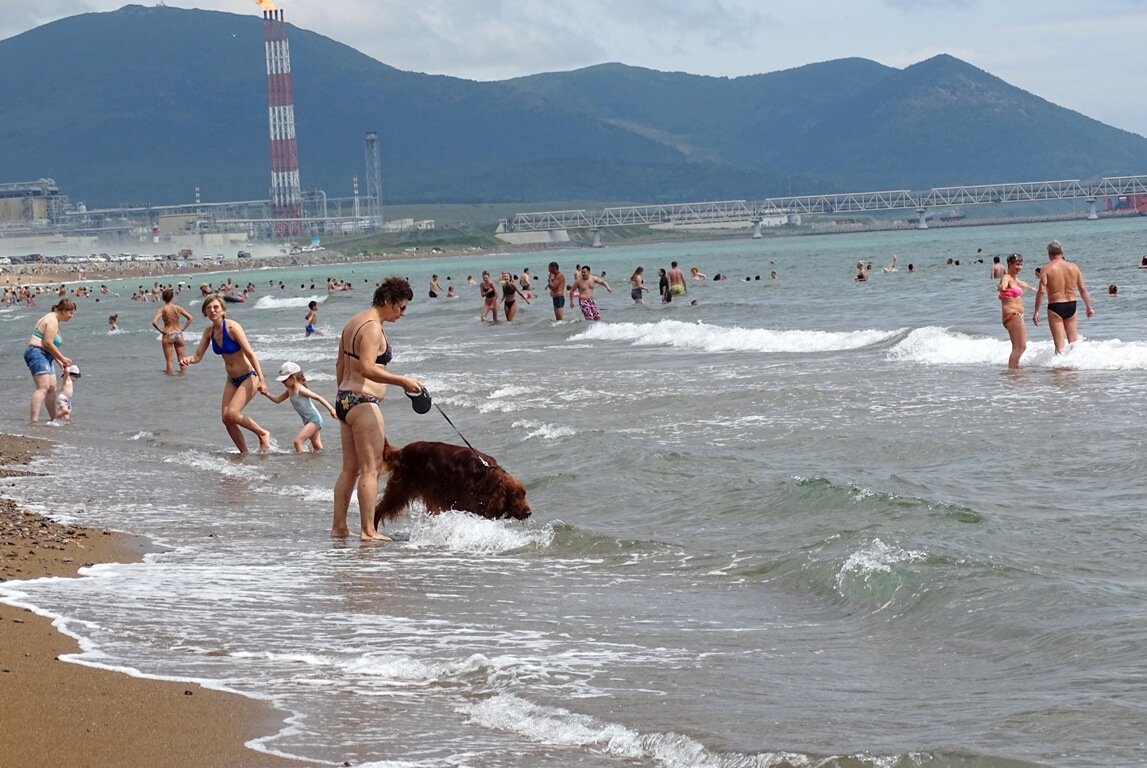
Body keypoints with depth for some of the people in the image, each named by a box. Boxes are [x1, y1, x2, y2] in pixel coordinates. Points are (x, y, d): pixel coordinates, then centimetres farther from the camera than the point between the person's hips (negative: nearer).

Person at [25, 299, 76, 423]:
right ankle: (34, 421, -32)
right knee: (43, 387, -21)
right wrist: (62, 358, -11)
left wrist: (59, 361, 21)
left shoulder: (54, 320, 21)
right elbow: (48, 343, -19)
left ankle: (53, 418, 27)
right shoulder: (52, 321, -12)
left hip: (46, 357, 11)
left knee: (51, 388, 15)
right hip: (37, 354, -11)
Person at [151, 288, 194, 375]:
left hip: (168, 335, -2)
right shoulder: (178, 308, -2)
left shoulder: (162, 309, -9)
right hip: (178, 334, 2)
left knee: (169, 360, 3)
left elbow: (154, 322, -21)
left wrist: (161, 330, -8)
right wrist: (183, 329, 3)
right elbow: (190, 318, -3)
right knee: (181, 360, 11)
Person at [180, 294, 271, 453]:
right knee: (225, 418, 0)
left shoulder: (232, 327, -20)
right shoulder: (209, 331, 1)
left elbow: (250, 353, -21)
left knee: (232, 413, -20)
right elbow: (198, 355, 1)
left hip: (249, 377, -7)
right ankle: (244, 453, 14)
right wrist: (188, 360, -23)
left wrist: (261, 379, -25)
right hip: (232, 380, 7)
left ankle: (263, 434, 2)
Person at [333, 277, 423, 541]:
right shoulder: (373, 328, -15)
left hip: (345, 398, 10)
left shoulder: (353, 323, 16)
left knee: (350, 468, 13)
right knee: (370, 468, -8)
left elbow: (340, 365, 22)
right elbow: (367, 369, -26)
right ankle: (368, 530, -10)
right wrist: (402, 381, -27)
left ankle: (339, 526, 15)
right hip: (363, 402, -10)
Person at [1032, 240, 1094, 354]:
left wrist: (1036, 311, -11)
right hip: (1071, 306, 4)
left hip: (1055, 307, -4)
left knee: (1060, 345, -3)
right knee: (1074, 343, 15)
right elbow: (1083, 289, 6)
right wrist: (1089, 307, 16)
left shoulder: (1047, 268, -8)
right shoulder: (1074, 267, 4)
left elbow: (1041, 291, -14)